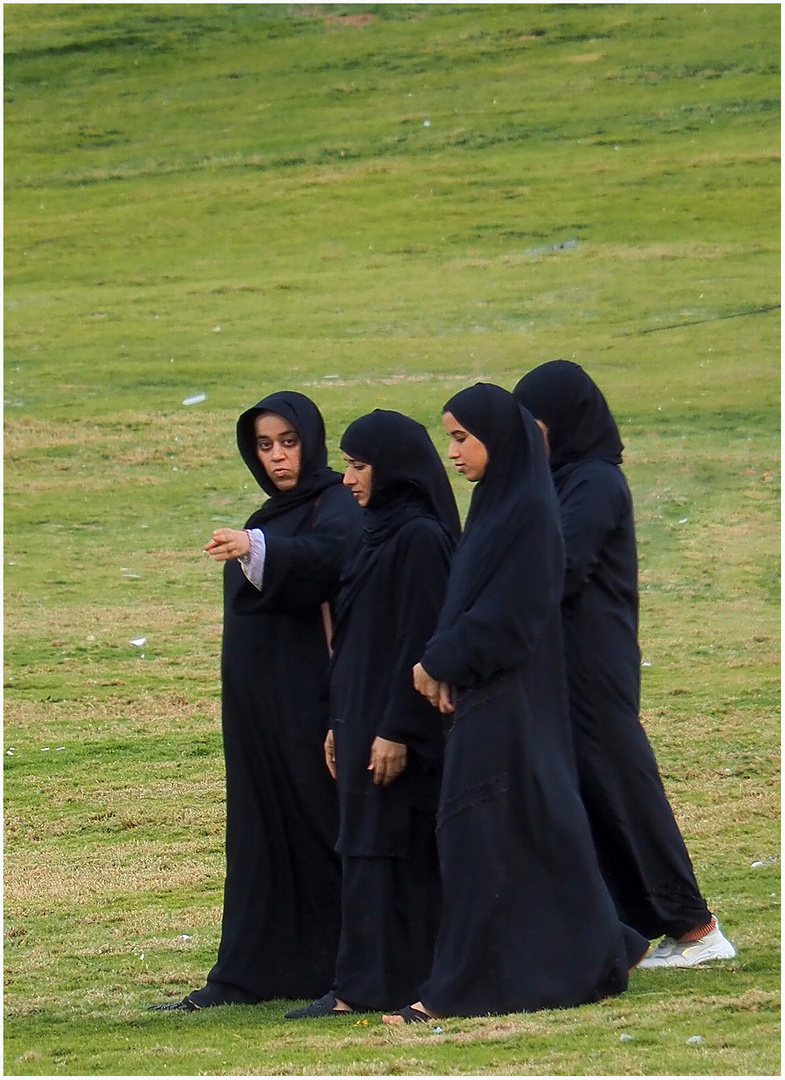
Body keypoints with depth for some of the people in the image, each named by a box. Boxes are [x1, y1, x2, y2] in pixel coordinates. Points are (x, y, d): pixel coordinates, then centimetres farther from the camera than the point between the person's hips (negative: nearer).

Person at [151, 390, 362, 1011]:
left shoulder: (336, 508, -8)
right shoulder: (271, 517, 18)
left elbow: (327, 554, -31)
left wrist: (256, 548, -48)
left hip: (312, 696, -8)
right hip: (256, 700, 8)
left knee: (319, 825, -7)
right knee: (259, 830, 6)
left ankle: (338, 971, -4)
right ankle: (249, 973, 6)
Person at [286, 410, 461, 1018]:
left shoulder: (420, 536, -15)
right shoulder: (383, 532, 15)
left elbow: (423, 640, -19)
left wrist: (397, 729, -21)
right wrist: (341, 723, 18)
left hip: (399, 729, -10)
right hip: (366, 719, 10)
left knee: (387, 851, -7)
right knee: (366, 851, 8)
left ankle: (382, 986, -6)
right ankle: (363, 986, 9)